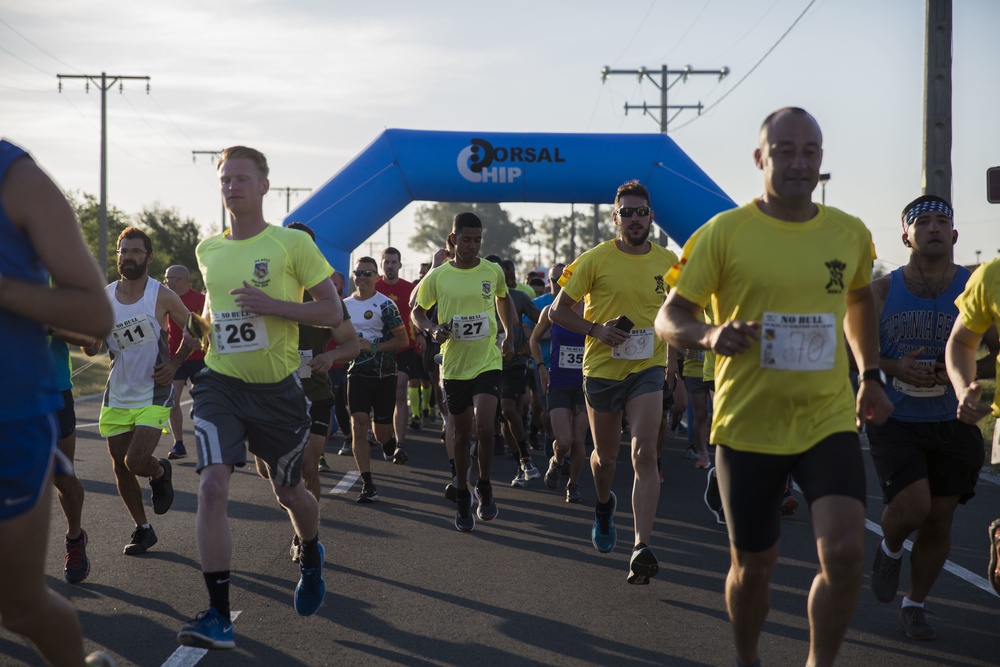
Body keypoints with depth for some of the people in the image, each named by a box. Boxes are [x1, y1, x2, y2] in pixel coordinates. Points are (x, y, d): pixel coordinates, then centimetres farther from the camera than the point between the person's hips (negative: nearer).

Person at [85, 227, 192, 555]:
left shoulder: (162, 296, -9)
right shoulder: (103, 297, 1)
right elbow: (91, 349, 3)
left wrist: (175, 363, -6)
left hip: (153, 395, -4)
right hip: (118, 395, 4)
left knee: (136, 463, -17)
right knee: (121, 469, 8)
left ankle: (161, 472, 19)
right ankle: (143, 530, 25)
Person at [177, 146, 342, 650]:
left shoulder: (293, 243, -8)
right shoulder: (208, 250, 7)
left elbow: (333, 311, -9)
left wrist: (272, 305, -21)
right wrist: (200, 325, 6)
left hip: (277, 387, -2)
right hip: (220, 382, 2)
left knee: (287, 491, 14)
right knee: (212, 485, -17)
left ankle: (312, 558, 49)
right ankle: (218, 615, -12)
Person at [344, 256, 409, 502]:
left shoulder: (385, 305, -7)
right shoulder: (344, 305, 8)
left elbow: (403, 340, -10)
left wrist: (372, 346, -18)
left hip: (384, 375, -3)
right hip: (357, 374, 3)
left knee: (381, 430, 5)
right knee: (358, 427, -10)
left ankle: (390, 445, 43)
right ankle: (367, 484, -8)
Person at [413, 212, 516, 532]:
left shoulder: (493, 272, -1)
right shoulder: (437, 276, -4)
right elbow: (417, 312, 7)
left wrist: (509, 336, 11)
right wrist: (433, 329, -13)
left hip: (488, 363, -1)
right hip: (454, 365, 1)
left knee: (484, 427, -18)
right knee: (462, 434, 9)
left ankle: (485, 487, 5)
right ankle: (463, 499, 23)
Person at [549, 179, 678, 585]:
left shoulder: (668, 262, 1)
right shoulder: (596, 259, -7)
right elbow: (558, 311, -3)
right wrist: (596, 329, -17)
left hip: (647, 370, 0)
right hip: (602, 369, 0)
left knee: (645, 454, -17)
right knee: (605, 455, 16)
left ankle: (642, 548, -21)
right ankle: (604, 504, 51)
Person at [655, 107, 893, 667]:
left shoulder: (851, 234, 4)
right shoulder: (724, 232, -7)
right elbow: (669, 319, -6)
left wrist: (871, 375, 20)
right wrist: (710, 334, -26)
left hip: (829, 420, 2)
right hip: (748, 426, -2)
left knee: (846, 553, -17)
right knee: (753, 568, 9)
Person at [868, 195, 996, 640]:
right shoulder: (881, 292, -2)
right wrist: (893, 367, -15)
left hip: (953, 424, 1)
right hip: (895, 421, -1)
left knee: (938, 521, 7)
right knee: (913, 506, -19)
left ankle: (914, 605, 28)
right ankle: (889, 548, 17)